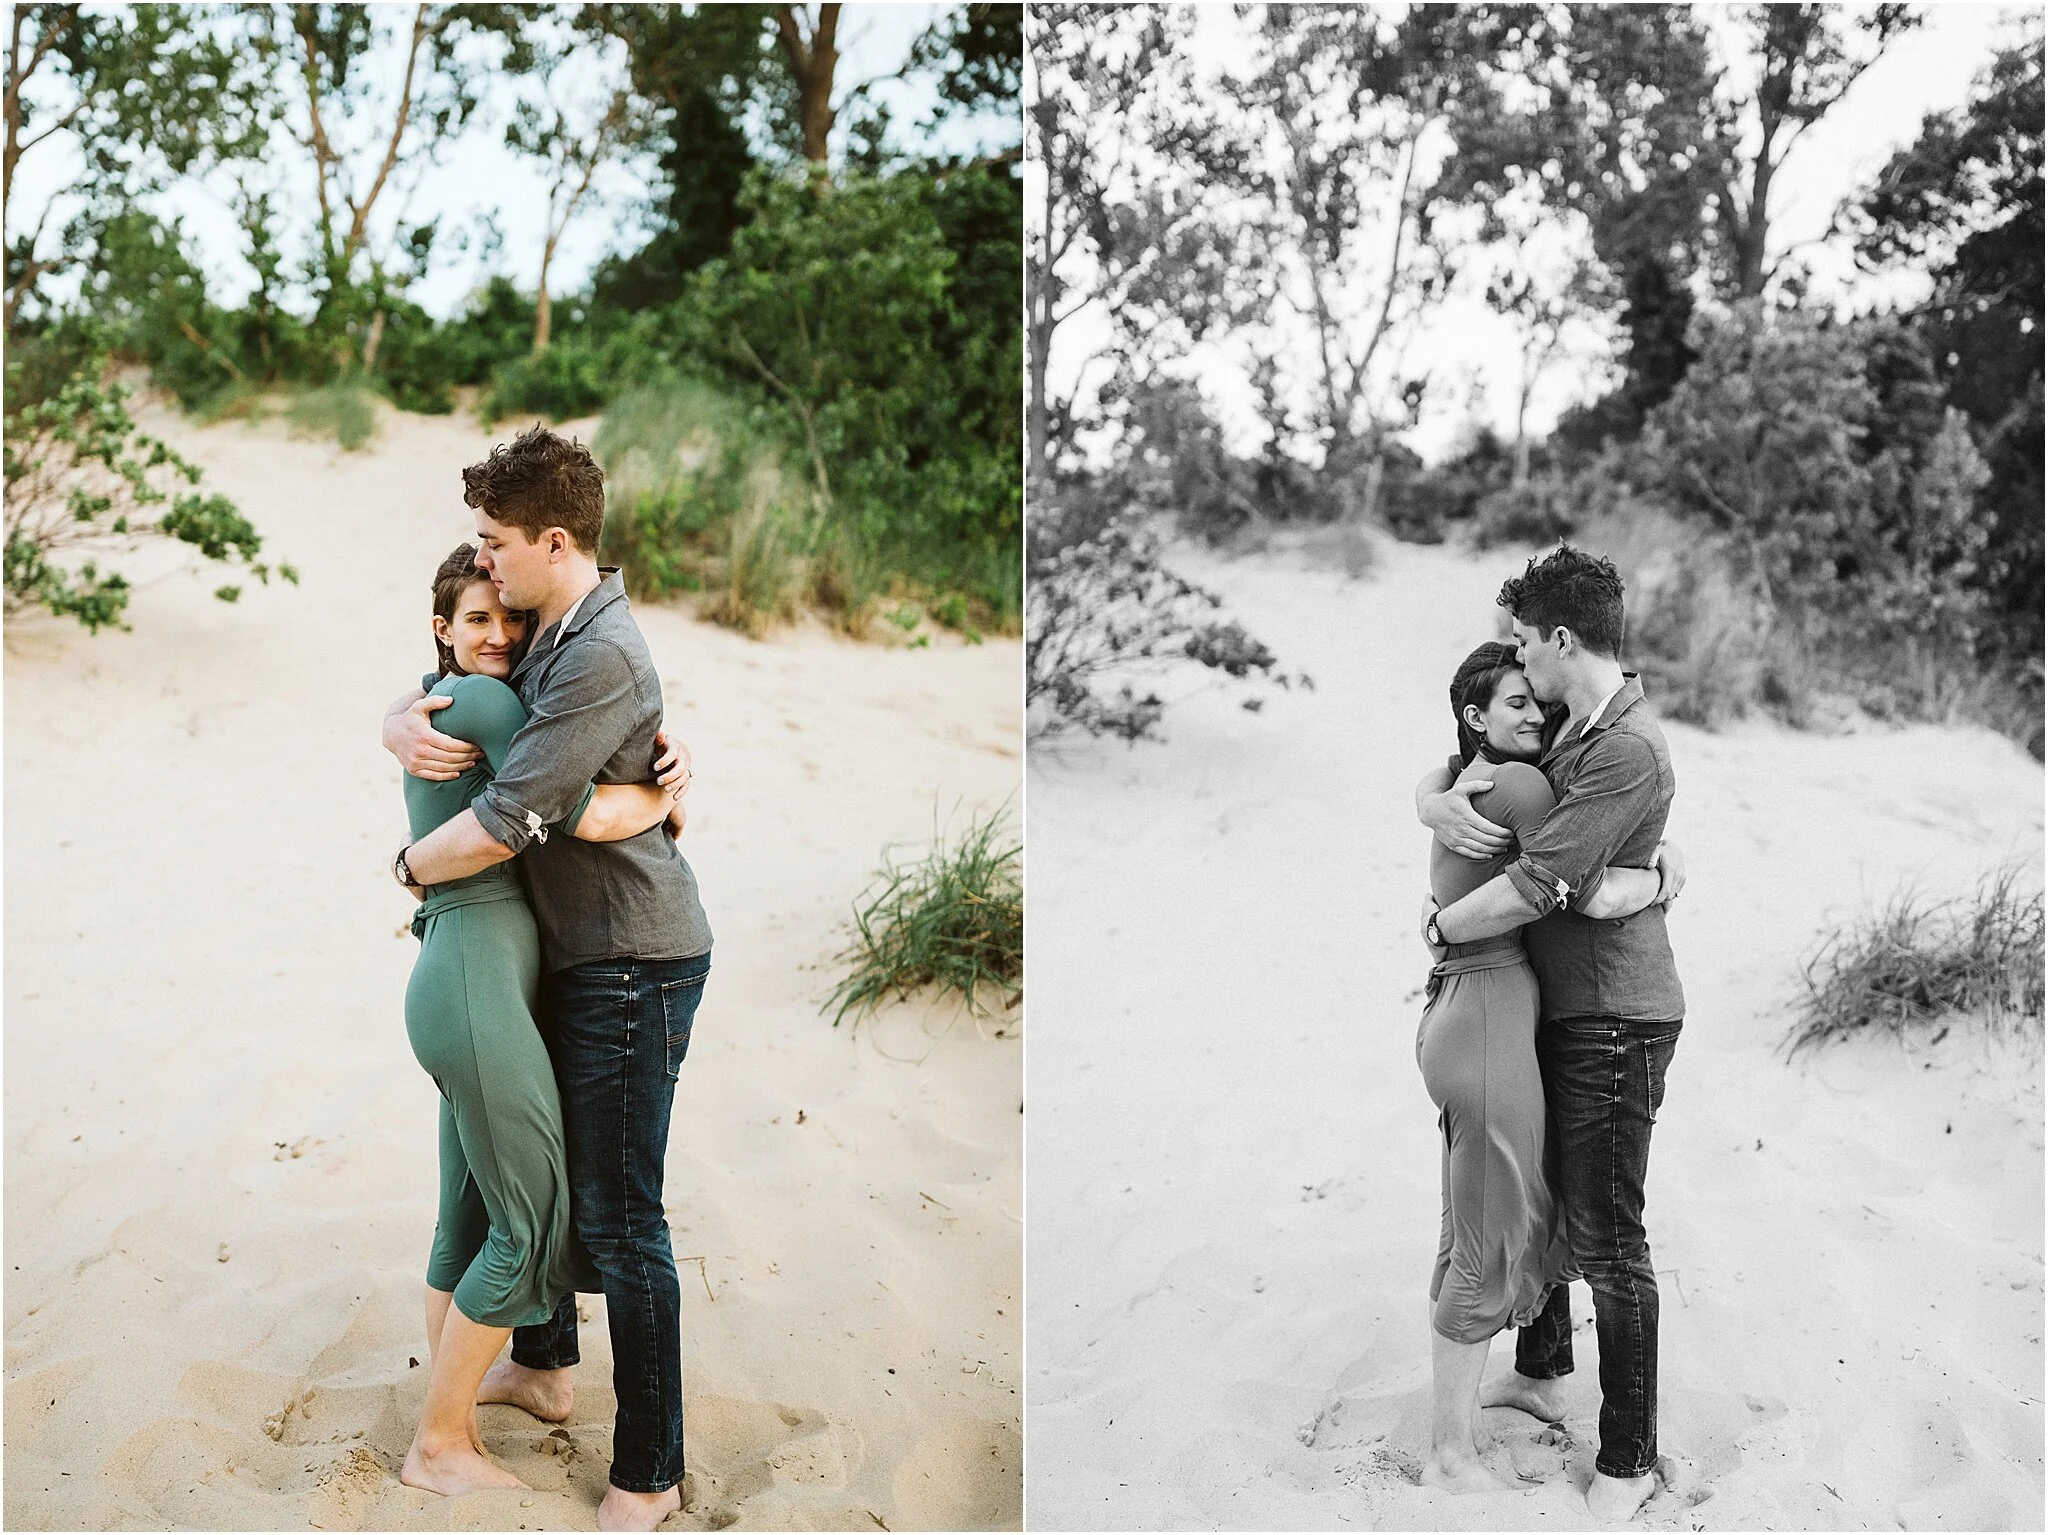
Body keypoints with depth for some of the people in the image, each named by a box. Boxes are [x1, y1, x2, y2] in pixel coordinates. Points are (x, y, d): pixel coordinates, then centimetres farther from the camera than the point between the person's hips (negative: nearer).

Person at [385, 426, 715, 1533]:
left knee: (619, 1219, -5)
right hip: (576, 954, 10)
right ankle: (544, 1367, 45)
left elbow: (504, 821, -25)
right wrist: (406, 726, -7)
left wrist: (413, 864, -4)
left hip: (633, 963, -10)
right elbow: (421, 705, 19)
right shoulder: (536, 639, 10)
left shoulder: (602, 658, -23)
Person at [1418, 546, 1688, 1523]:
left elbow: (1530, 892, -26)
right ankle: (1541, 1373, 43)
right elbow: (1437, 780, 16)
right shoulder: (1558, 734, 8)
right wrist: (1438, 804, -9)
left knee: (1607, 1240, -3)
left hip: (1614, 1020, -10)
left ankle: (1628, 1462, 9)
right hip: (1556, 1005, 10)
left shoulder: (1627, 753, -22)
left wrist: (1439, 927, -8)